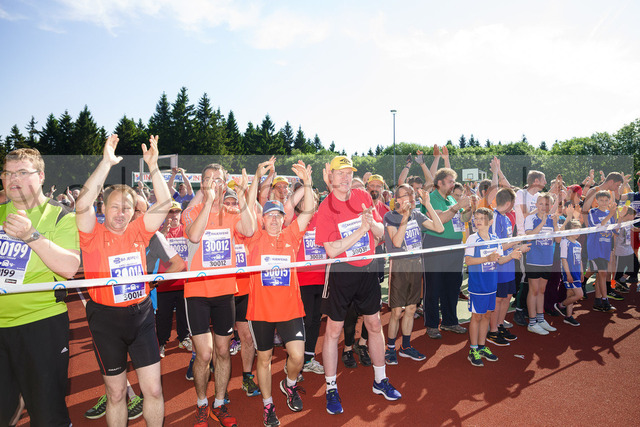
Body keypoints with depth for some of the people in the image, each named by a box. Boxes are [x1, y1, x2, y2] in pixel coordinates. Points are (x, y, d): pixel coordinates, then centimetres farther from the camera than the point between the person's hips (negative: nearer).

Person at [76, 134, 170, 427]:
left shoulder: (138, 231, 1)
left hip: (141, 315, 2)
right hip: (106, 318, -2)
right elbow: (83, 205, -24)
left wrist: (153, 167, -18)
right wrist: (106, 163, -28)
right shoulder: (93, 235, -6)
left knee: (154, 389, 6)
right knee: (116, 393, 13)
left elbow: (164, 203, -8)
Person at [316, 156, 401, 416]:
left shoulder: (364, 197, 2)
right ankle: (331, 389, 22)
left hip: (367, 269, 5)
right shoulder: (325, 208, -13)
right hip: (340, 272, -4)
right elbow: (332, 250, -20)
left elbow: (380, 233, 5)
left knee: (375, 325, 14)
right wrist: (361, 229, -24)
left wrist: (372, 222, -17)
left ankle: (380, 381, 33)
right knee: (334, 330, 5)